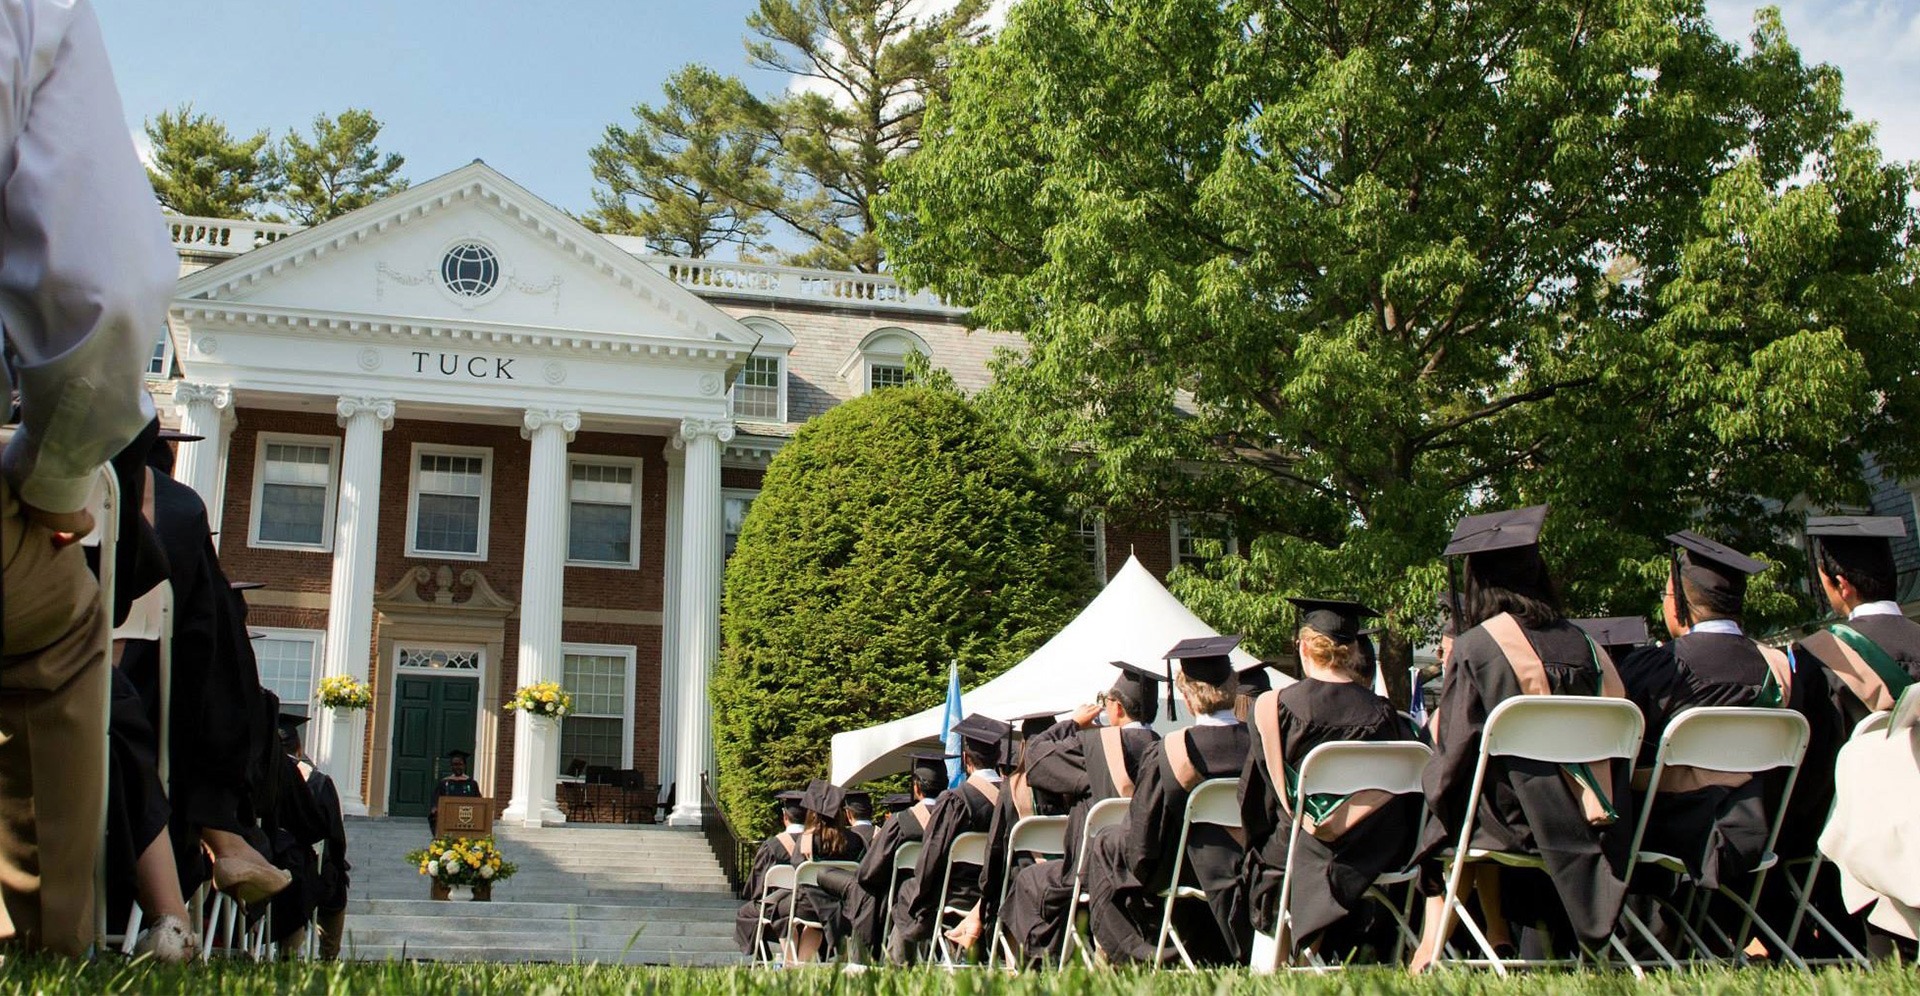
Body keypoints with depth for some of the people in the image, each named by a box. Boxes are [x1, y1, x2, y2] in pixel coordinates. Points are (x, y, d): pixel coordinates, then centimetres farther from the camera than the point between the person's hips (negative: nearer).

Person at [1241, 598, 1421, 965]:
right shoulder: (1382, 713, -5)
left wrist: (1259, 841, 15)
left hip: (1305, 851, -3)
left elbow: (1256, 795, -2)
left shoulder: (1274, 707, -11)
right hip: (1374, 857, 3)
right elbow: (1403, 794, 5)